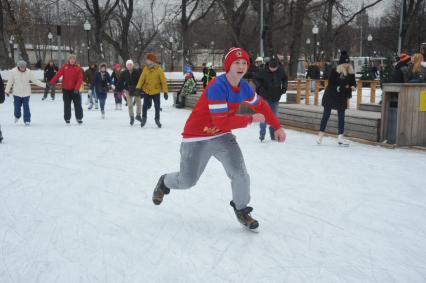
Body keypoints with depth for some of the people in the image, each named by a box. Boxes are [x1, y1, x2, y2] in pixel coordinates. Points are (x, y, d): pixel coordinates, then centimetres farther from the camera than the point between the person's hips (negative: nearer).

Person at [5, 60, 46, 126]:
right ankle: (17, 116, 40)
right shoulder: (13, 72, -11)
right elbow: (10, 82, -2)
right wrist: (7, 90, 4)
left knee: (26, 107, -2)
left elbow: (35, 80, -5)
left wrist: (44, 85, -9)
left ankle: (27, 120, 9)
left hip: (26, 93, -1)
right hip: (17, 93, 1)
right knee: (17, 106, 11)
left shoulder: (29, 72, -11)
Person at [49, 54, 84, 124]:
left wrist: (77, 88, -21)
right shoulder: (64, 67, -1)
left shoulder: (78, 68, -3)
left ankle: (79, 118, 15)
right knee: (67, 104, 8)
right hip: (66, 89, 0)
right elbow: (58, 74, -7)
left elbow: (80, 79, -9)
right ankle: (67, 118, 20)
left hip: (74, 89, 0)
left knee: (78, 104, 3)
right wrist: (51, 82, -16)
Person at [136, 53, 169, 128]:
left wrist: (165, 92, -13)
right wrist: (138, 88, -7)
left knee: (157, 106, 7)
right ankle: (144, 118, 25)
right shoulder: (146, 68, -4)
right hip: (146, 90, 2)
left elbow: (163, 81, -10)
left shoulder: (158, 69, -12)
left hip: (156, 91, -2)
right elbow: (142, 78, 2)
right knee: (145, 105, 6)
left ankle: (157, 119, 26)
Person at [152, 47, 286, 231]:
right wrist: (251, 119, -24)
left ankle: (241, 209, 17)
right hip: (197, 137, -6)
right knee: (187, 181, 6)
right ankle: (164, 183, 41)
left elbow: (261, 106, 13)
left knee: (240, 174, -8)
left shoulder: (244, 88, -5)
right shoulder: (216, 88, -29)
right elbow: (222, 122, -33)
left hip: (222, 137, 6)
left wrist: (277, 127, 12)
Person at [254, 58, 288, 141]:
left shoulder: (281, 71, -5)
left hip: (276, 97, 4)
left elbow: (285, 79, 14)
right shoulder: (264, 71, -16)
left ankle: (273, 135, 20)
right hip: (265, 97, -4)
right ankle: (262, 134, 0)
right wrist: (260, 87, -15)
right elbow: (256, 78, -4)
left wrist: (284, 87, 3)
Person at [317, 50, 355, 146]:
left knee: (341, 117, 5)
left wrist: (352, 86, -17)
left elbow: (353, 82, 6)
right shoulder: (334, 71, -14)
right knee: (326, 115, 2)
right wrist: (343, 87, -19)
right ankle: (320, 135, 11)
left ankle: (340, 137, 9)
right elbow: (331, 83, -14)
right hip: (331, 96, -4)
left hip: (342, 98, 4)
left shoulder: (351, 73, -1)